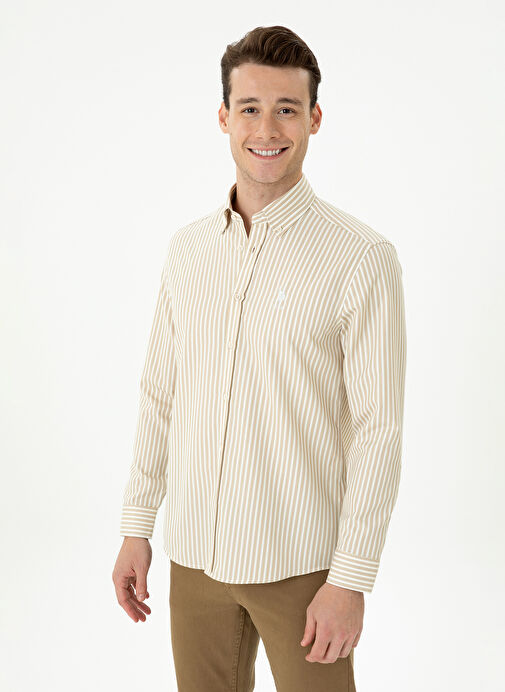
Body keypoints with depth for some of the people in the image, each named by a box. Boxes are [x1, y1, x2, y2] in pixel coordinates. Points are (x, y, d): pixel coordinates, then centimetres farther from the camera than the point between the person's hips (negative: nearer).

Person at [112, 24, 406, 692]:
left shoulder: (362, 257, -12)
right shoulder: (188, 247, 5)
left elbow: (379, 429, -12)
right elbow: (160, 393, 10)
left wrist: (351, 580, -14)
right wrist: (136, 529, 9)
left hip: (300, 561, -4)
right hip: (194, 552, 5)